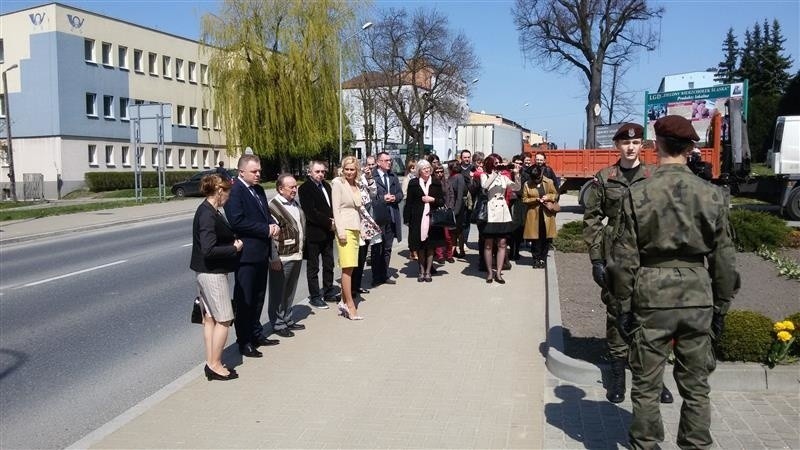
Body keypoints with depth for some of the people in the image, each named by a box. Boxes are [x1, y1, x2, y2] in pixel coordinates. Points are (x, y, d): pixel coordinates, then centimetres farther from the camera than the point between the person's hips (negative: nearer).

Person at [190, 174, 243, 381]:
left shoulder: (208, 210, 9)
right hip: (212, 273, -10)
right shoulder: (208, 215, -20)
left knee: (210, 318, 14)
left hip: (206, 271, 10)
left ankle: (211, 363, 22)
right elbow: (209, 250, -26)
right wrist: (234, 248, -16)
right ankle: (215, 366, 8)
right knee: (224, 319, -1)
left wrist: (232, 240, 4)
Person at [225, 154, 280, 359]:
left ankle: (256, 335, 31)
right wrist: (266, 229, -18)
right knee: (244, 299, 2)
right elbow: (237, 221, -22)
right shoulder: (235, 191, -14)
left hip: (261, 252, 9)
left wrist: (273, 225, -1)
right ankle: (244, 342, 12)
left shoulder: (259, 190, 13)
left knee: (258, 296, 18)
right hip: (246, 253, -8)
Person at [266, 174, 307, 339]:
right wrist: (274, 259, -18)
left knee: (290, 291, 18)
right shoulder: (274, 206, -14)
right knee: (278, 293, 5)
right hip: (282, 259, -8)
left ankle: (287, 320, 31)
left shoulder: (294, 203, 11)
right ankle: (278, 324, 16)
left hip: (297, 255, 8)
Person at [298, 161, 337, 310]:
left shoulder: (326, 185, 12)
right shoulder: (305, 188, -10)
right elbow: (310, 212, -17)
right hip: (314, 233, -7)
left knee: (329, 265, 15)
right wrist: (329, 223, -14)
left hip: (328, 233, 7)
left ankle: (328, 292, 28)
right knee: (313, 267, 4)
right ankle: (314, 296, 11)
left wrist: (333, 220, -2)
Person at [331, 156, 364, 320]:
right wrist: (341, 231, -15)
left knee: (349, 268, 6)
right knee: (348, 267, -10)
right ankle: (350, 305, -6)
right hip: (344, 228, -6)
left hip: (355, 228, 7)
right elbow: (336, 208, -9)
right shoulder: (338, 183, -4)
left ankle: (343, 302, 13)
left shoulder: (356, 185, 15)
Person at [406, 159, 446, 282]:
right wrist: (409, 220, -5)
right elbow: (409, 203, 1)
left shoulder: (436, 183, 7)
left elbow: (442, 201, 8)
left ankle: (428, 271, 12)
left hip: (432, 218, 1)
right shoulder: (413, 183, 3)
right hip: (418, 219, -1)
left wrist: (433, 199, -11)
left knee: (431, 246, 3)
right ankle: (421, 271, 13)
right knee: (420, 246, 3)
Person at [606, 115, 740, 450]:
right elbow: (725, 259, 3)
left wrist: (622, 308, 1)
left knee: (646, 387, 11)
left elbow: (624, 259, -8)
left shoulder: (638, 195, -9)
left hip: (651, 299, -2)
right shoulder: (712, 195, -2)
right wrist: (721, 307, 13)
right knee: (696, 387, 16)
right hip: (698, 299, 3)